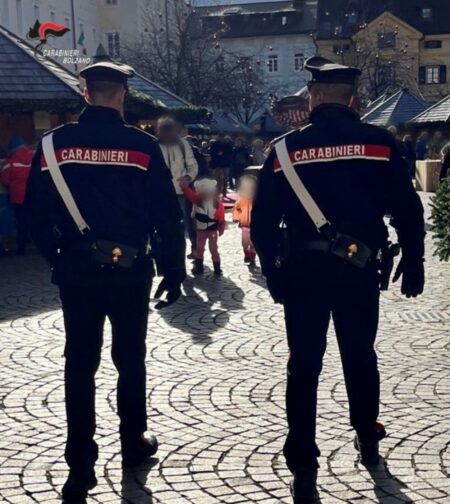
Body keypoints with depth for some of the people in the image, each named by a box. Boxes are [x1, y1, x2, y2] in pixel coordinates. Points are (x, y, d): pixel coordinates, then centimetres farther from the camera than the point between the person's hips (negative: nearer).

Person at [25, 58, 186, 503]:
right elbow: (167, 216, -6)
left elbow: (36, 213, -1)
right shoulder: (143, 146, -7)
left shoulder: (53, 144, -3)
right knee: (130, 359, 15)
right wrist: (174, 272, 2)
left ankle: (81, 466, 6)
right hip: (129, 269, -1)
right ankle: (134, 444, 29)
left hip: (76, 269, 1)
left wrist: (56, 258, 13)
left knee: (80, 364, 6)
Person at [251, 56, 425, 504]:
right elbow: (408, 210, -2)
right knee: (360, 357, 19)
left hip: (302, 270, -1)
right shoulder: (379, 143, -3)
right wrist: (412, 264, 9)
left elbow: (263, 221, -1)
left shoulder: (286, 148, -2)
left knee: (304, 366, 4)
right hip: (359, 270, 1)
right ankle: (368, 440, 36)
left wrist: (273, 272, 10)